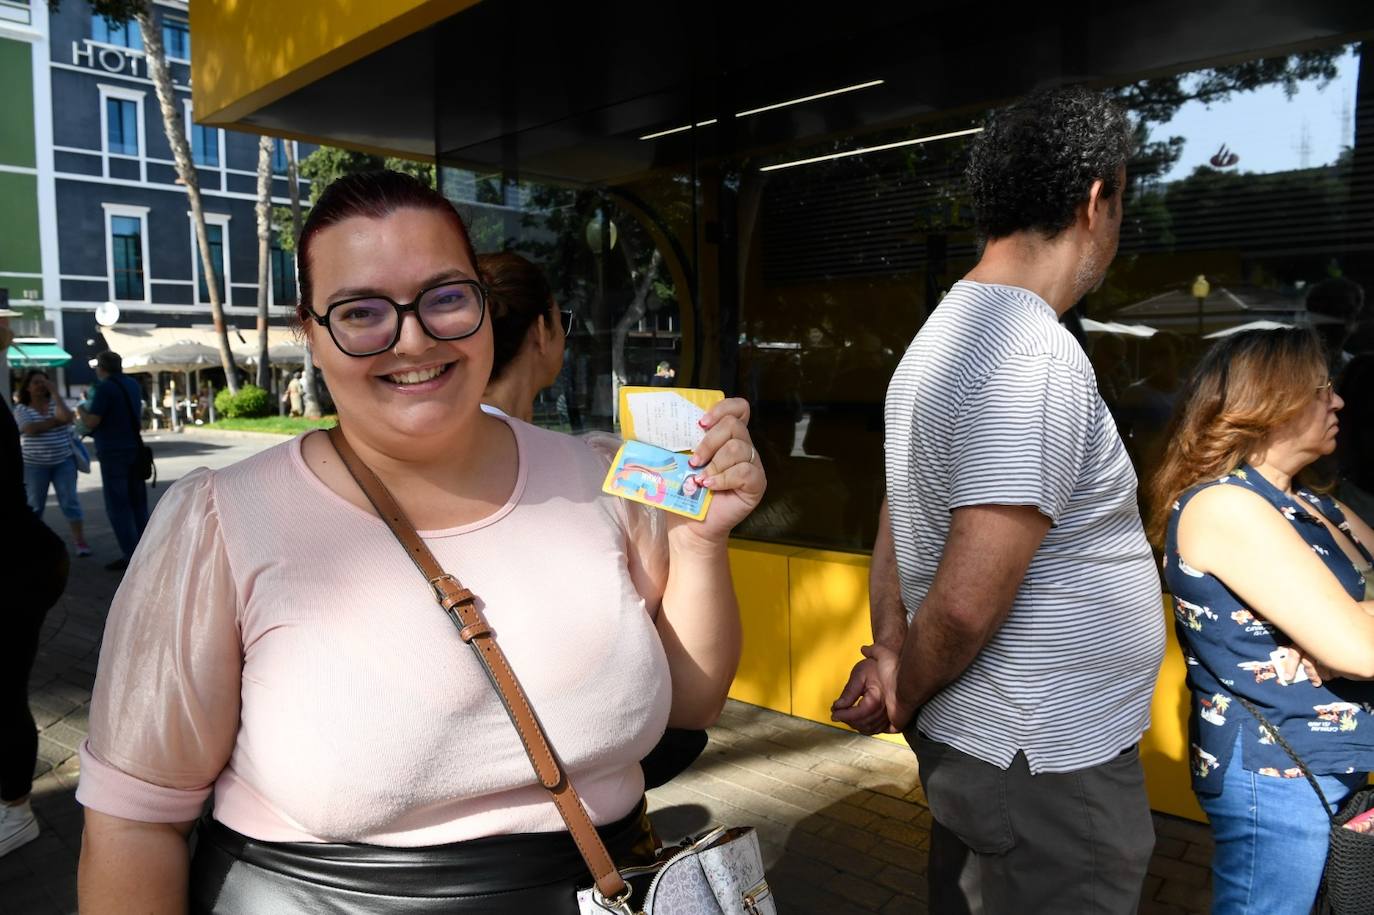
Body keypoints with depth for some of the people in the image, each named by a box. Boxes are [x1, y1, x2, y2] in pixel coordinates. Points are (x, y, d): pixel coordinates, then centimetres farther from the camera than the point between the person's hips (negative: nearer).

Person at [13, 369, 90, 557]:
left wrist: (54, 391, -13)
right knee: (34, 505, 7)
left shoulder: (55, 403, 4)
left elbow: (67, 417, -17)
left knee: (70, 500, -2)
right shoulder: (21, 409, 0)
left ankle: (79, 539, 0)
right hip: (34, 464, 0)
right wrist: (57, 420, -13)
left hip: (63, 461, 1)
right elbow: (30, 429, -17)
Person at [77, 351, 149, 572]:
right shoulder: (133, 385, 10)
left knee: (118, 506, -3)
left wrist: (81, 410, 7)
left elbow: (91, 422, -15)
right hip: (135, 449, 7)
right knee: (138, 503, 12)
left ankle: (131, 556, -5)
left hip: (113, 453, -7)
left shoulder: (105, 388, -13)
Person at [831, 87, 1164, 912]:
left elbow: (898, 526, 11)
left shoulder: (945, 334, 7)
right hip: (1049, 771, -9)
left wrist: (889, 650, 3)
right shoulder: (1037, 358, -24)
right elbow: (966, 603, -27)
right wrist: (906, 697, -10)